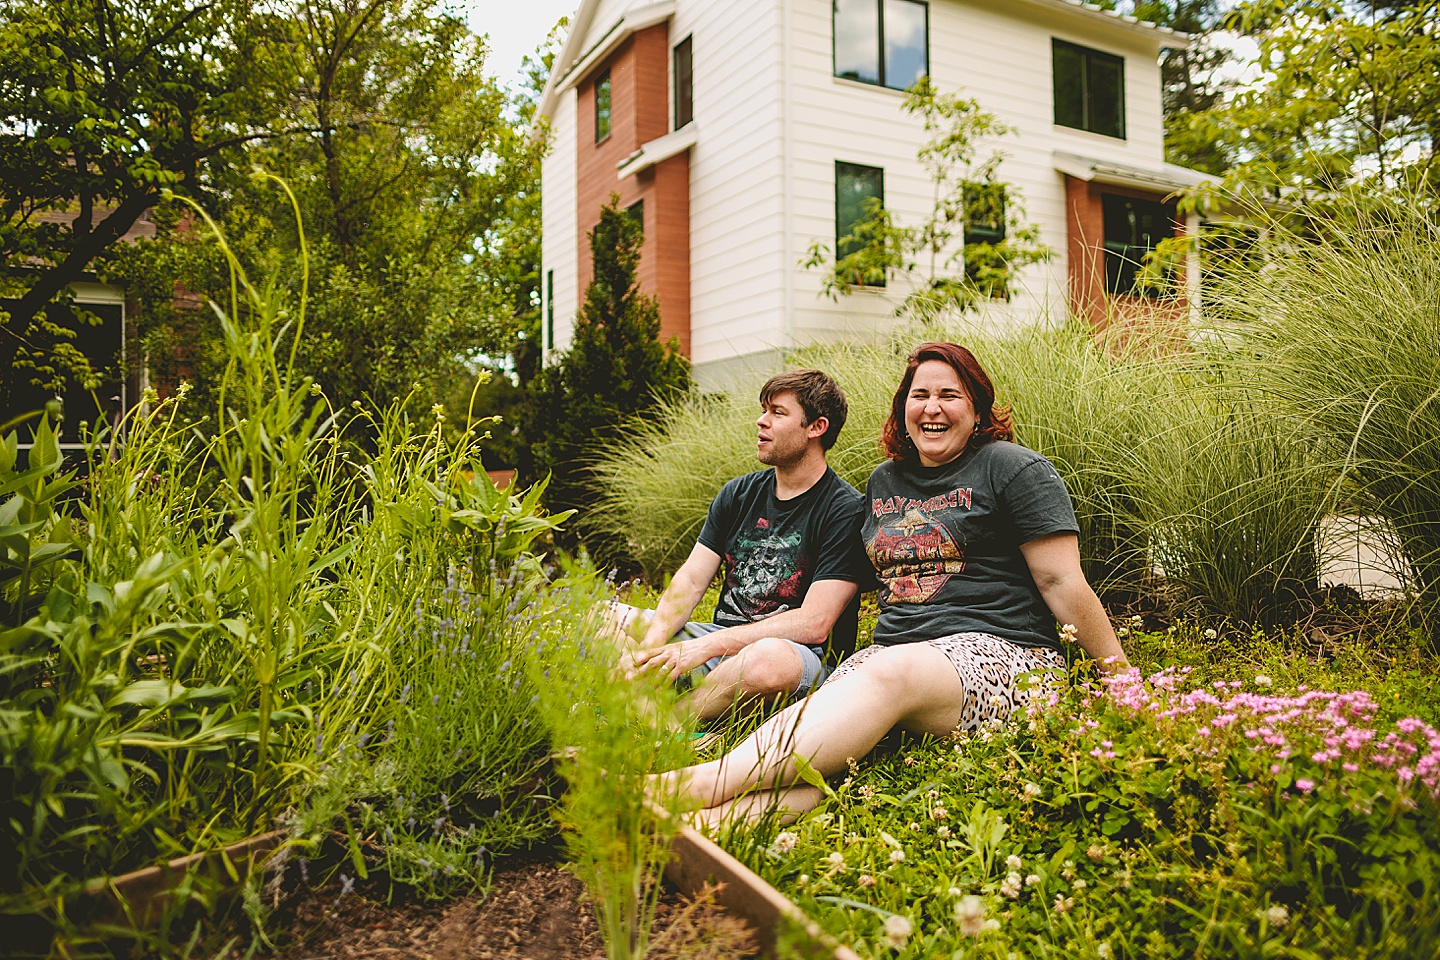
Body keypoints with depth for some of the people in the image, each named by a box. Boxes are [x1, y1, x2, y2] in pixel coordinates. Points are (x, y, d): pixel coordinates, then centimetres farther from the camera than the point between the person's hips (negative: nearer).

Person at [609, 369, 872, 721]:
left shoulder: (846, 510, -9)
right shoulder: (738, 494, 11)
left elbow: (814, 622, -17)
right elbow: (690, 580, 4)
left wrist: (707, 646, -22)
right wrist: (651, 643, -16)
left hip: (794, 653, -6)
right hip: (721, 644, 7)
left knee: (769, 659, -41)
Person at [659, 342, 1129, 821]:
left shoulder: (1013, 468, 3)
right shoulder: (882, 481, 20)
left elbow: (1062, 583, 0)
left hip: (999, 652, -5)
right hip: (891, 651, 5)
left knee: (891, 674, -37)